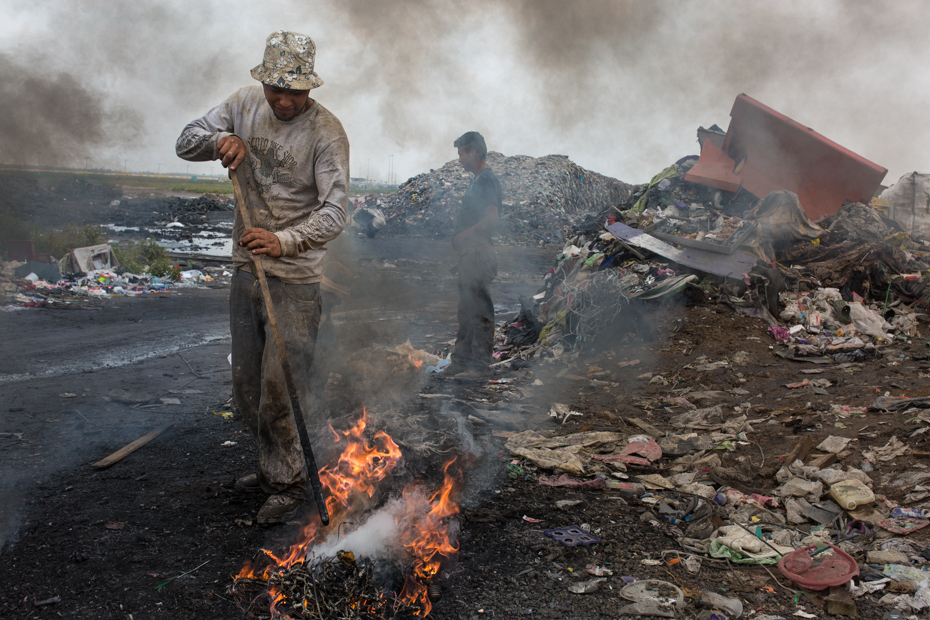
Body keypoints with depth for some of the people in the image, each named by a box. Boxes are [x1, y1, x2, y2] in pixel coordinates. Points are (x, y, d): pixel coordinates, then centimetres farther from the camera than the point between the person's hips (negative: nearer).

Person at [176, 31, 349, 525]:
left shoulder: (326, 132, -14)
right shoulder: (245, 104, 3)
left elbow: (334, 212, -21)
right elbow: (186, 141, 9)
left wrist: (284, 241, -37)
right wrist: (220, 140, -13)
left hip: (294, 278, -6)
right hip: (246, 266, 7)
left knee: (281, 385, -6)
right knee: (246, 382, 15)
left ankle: (289, 482, 12)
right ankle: (271, 465, 33)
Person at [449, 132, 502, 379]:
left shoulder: (487, 180, -11)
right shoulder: (477, 180, 20)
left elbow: (492, 219, -23)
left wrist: (464, 235, -15)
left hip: (477, 253, -11)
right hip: (468, 253, 11)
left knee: (479, 309, -7)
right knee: (465, 310, 15)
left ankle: (479, 365, -3)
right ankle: (461, 360, 23)